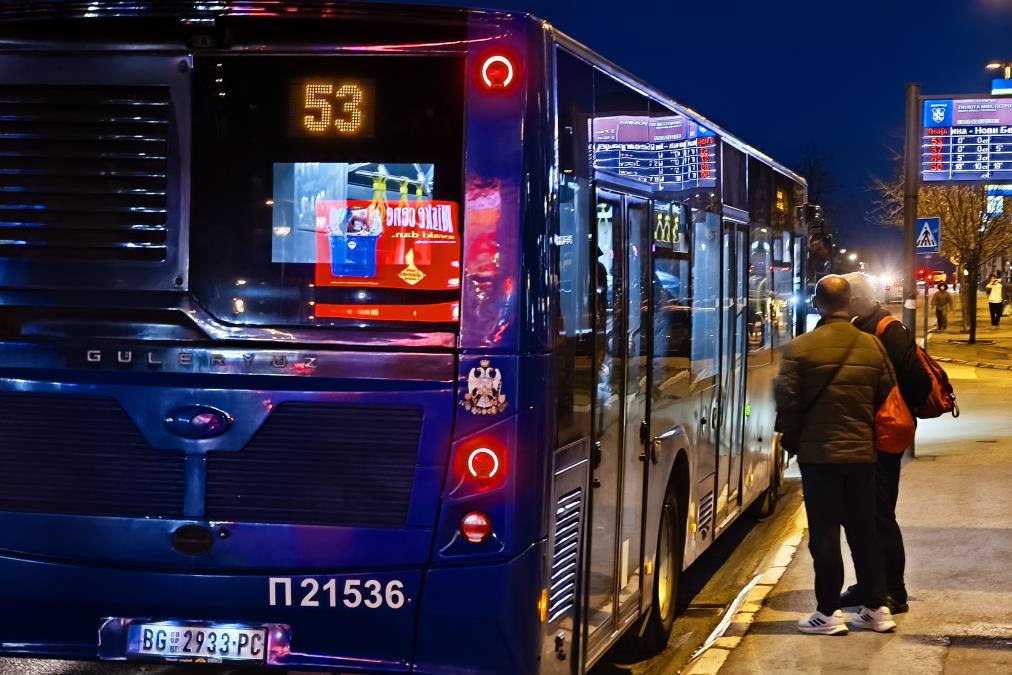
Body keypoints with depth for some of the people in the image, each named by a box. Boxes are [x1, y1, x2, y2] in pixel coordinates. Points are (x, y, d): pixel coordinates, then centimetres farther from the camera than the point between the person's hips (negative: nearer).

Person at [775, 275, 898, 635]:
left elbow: (787, 400, -10)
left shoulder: (801, 348, -12)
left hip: (818, 453, -4)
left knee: (824, 534, 2)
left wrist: (791, 441, 5)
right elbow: (886, 396, 6)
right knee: (863, 531, 13)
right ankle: (876, 608, 17)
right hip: (862, 453, 4)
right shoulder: (872, 346, 0)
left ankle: (829, 613, 4)